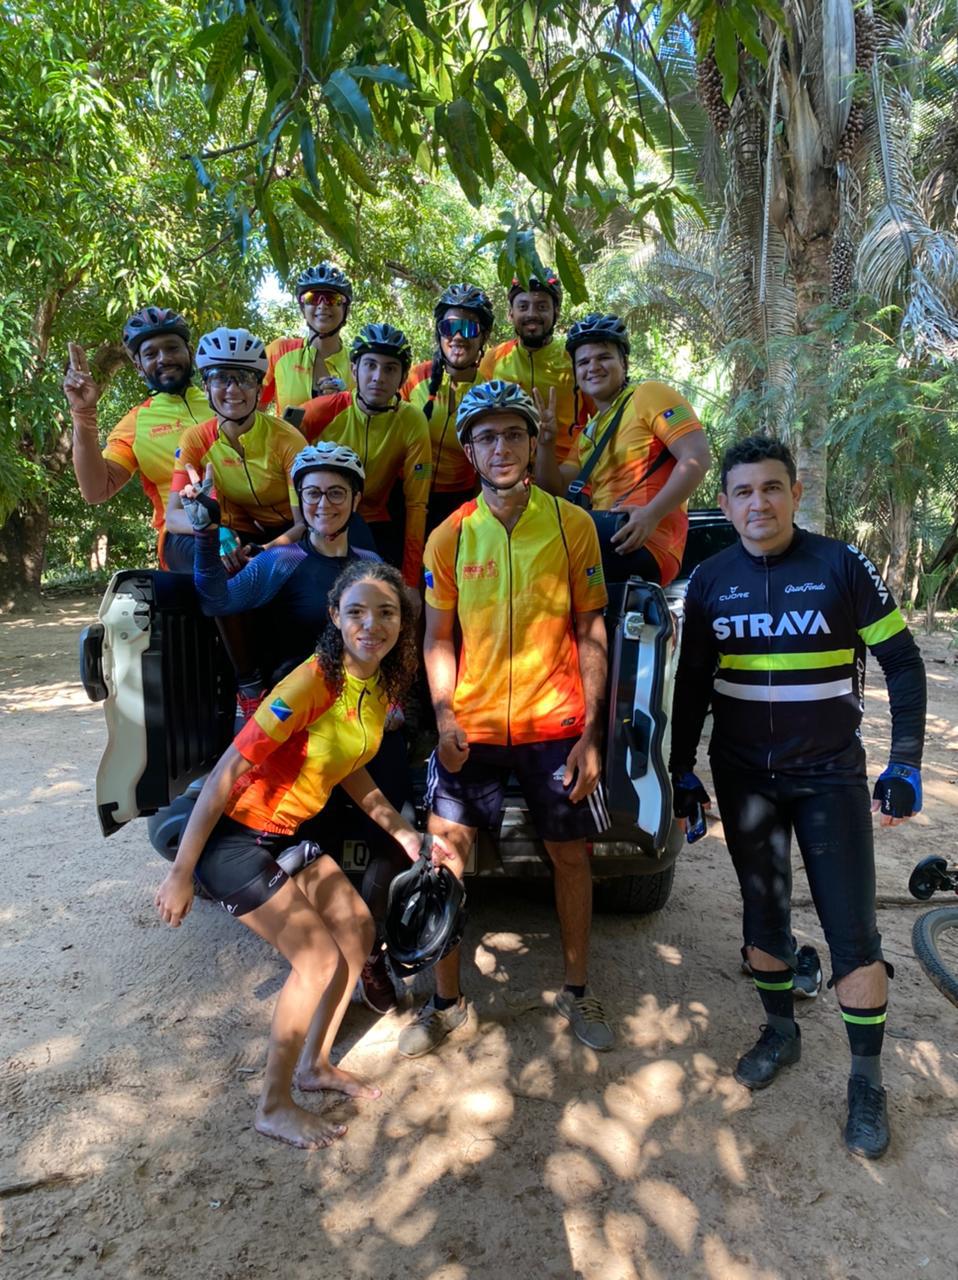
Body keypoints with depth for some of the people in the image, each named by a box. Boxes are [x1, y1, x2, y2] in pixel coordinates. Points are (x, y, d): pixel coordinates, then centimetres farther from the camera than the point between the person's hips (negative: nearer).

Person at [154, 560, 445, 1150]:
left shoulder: (383, 685, -3)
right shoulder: (311, 685, -29)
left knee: (359, 930, 10)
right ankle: (274, 1107, 14)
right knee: (319, 959, -9)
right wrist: (181, 874, -19)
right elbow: (225, 776, -25)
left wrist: (403, 832, 4)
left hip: (288, 834, 8)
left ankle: (315, 1063, 32)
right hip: (233, 837, -8)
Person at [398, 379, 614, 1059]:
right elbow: (439, 639, 5)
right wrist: (445, 718, -9)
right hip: (471, 725, 1)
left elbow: (591, 633, -1)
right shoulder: (450, 536, 0)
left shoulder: (572, 524, -2)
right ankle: (447, 1001, 25)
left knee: (571, 854, 10)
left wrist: (590, 733, -5)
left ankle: (577, 989, 33)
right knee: (447, 855, 4)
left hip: (555, 723, 0)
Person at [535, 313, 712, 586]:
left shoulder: (649, 395, 4)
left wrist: (651, 514, -22)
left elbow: (698, 457, -9)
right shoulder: (589, 434, 26)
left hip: (644, 545, -7)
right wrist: (546, 443, 0)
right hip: (602, 539, 8)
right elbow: (555, 492, 17)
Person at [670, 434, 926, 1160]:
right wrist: (684, 770, 4)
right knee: (763, 913, 13)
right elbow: (693, 685, 7)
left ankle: (868, 1079, 20)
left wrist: (905, 764, -10)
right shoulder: (710, 582, -1)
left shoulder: (842, 566, -10)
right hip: (744, 777, 3)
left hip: (830, 774, -2)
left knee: (853, 930, 1)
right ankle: (781, 1032, 35)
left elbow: (903, 664, -4)